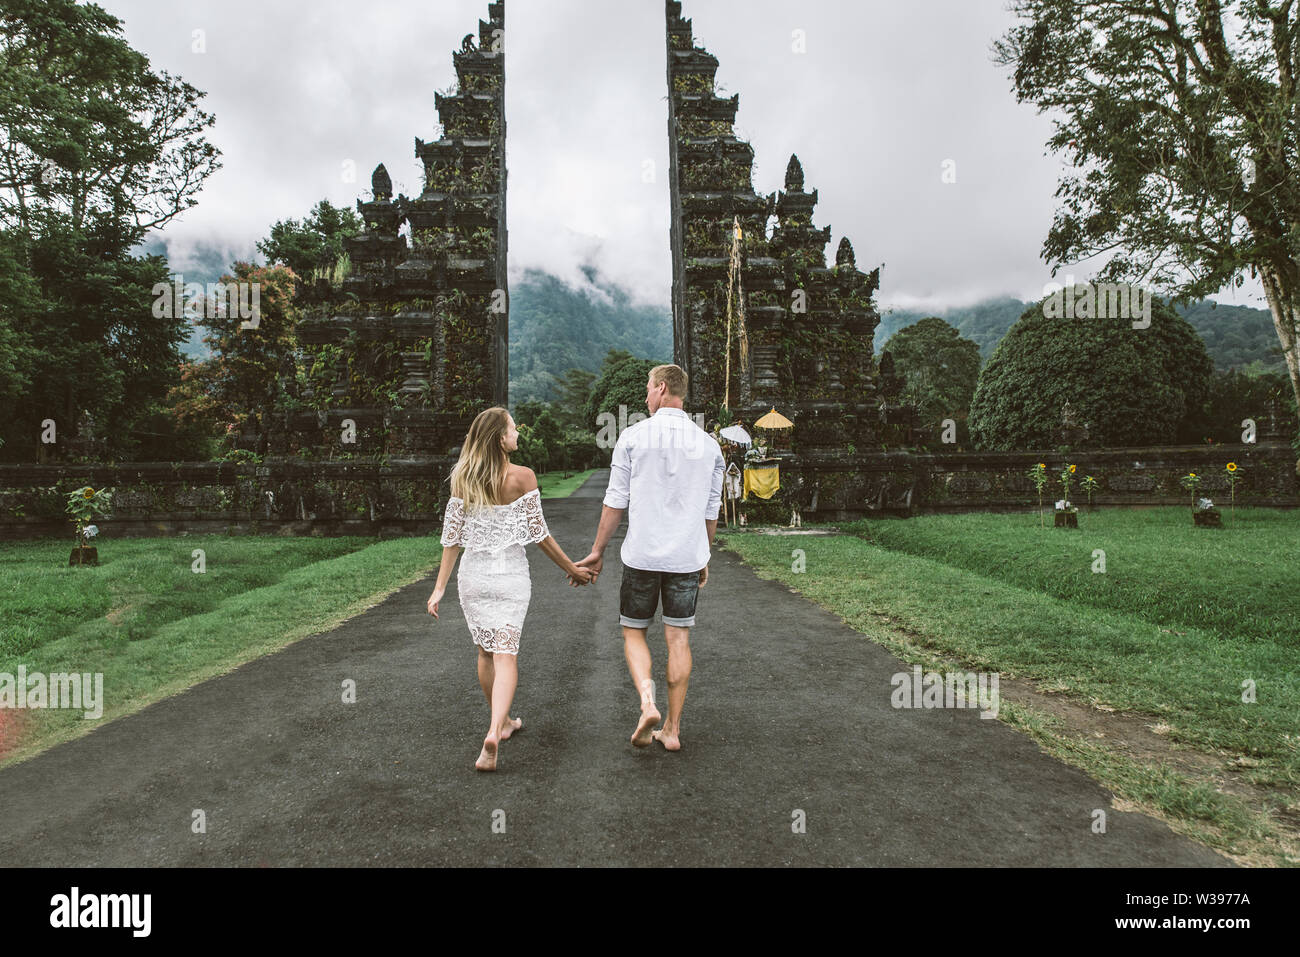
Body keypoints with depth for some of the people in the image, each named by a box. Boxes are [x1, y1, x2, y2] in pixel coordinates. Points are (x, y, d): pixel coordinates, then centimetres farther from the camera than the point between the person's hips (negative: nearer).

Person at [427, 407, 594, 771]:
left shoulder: (462, 479, -1)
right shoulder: (522, 477, -11)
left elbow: (452, 536, 1)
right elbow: (539, 534, -7)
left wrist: (440, 587, 6)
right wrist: (572, 569, 4)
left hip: (473, 575, 4)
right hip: (509, 575, -4)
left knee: (486, 652, 18)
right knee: (505, 655, -3)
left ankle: (502, 722, 33)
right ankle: (494, 732, -20)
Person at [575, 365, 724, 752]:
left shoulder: (633, 437, -5)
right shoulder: (708, 445, 4)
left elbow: (615, 501, -3)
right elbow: (711, 511, 9)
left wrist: (598, 551, 6)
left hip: (642, 555, -2)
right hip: (687, 557, 3)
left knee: (633, 632, 13)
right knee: (678, 638, 9)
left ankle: (647, 700, -9)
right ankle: (672, 729, 14)